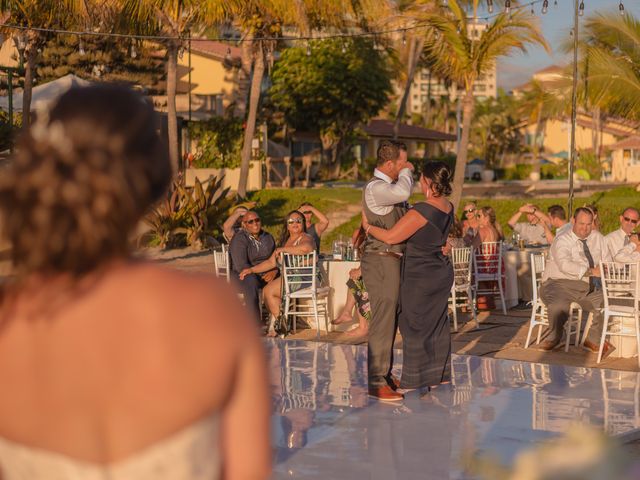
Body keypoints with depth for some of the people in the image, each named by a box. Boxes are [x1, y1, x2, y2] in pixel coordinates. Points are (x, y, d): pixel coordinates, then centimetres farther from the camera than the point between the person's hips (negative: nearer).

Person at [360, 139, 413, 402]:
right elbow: (402, 193, -38)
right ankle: (376, 383, -3)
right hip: (381, 261, -10)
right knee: (382, 323, -7)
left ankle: (385, 374, 26)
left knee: (388, 320, 16)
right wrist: (406, 172, -17)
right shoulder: (375, 187, -17)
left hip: (390, 260, 10)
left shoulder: (387, 185, 15)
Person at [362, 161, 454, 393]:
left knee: (414, 326, 4)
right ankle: (441, 374, 25)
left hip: (420, 278, -8)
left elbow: (391, 237, -22)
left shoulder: (422, 211, -24)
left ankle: (414, 380, 12)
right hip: (442, 272, 8)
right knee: (438, 323, 16)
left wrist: (367, 226, -7)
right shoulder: (448, 208, 2)